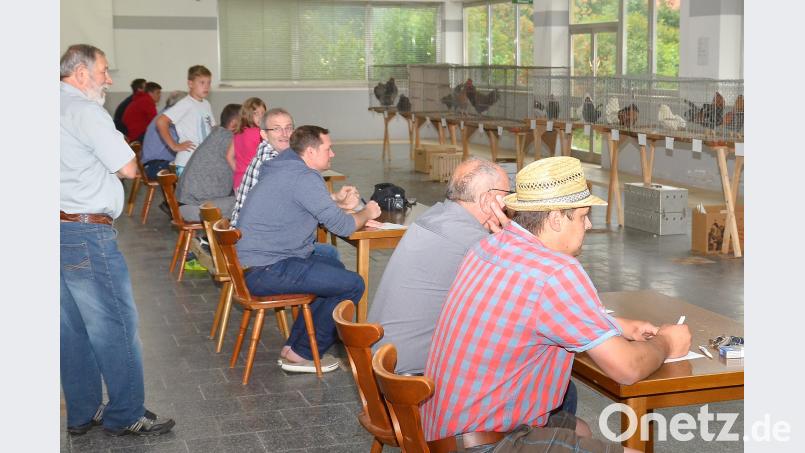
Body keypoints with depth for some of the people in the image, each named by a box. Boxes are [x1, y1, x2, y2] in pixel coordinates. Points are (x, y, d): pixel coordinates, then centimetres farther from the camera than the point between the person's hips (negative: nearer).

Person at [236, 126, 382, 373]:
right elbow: (342, 226, -16)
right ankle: (303, 354, 3)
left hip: (254, 261, 11)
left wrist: (339, 204, 15)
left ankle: (294, 345, 23)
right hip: (266, 272, -11)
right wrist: (367, 213, 5)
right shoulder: (305, 177, -17)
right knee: (353, 284, -10)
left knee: (334, 265, 26)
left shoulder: (284, 168, 15)